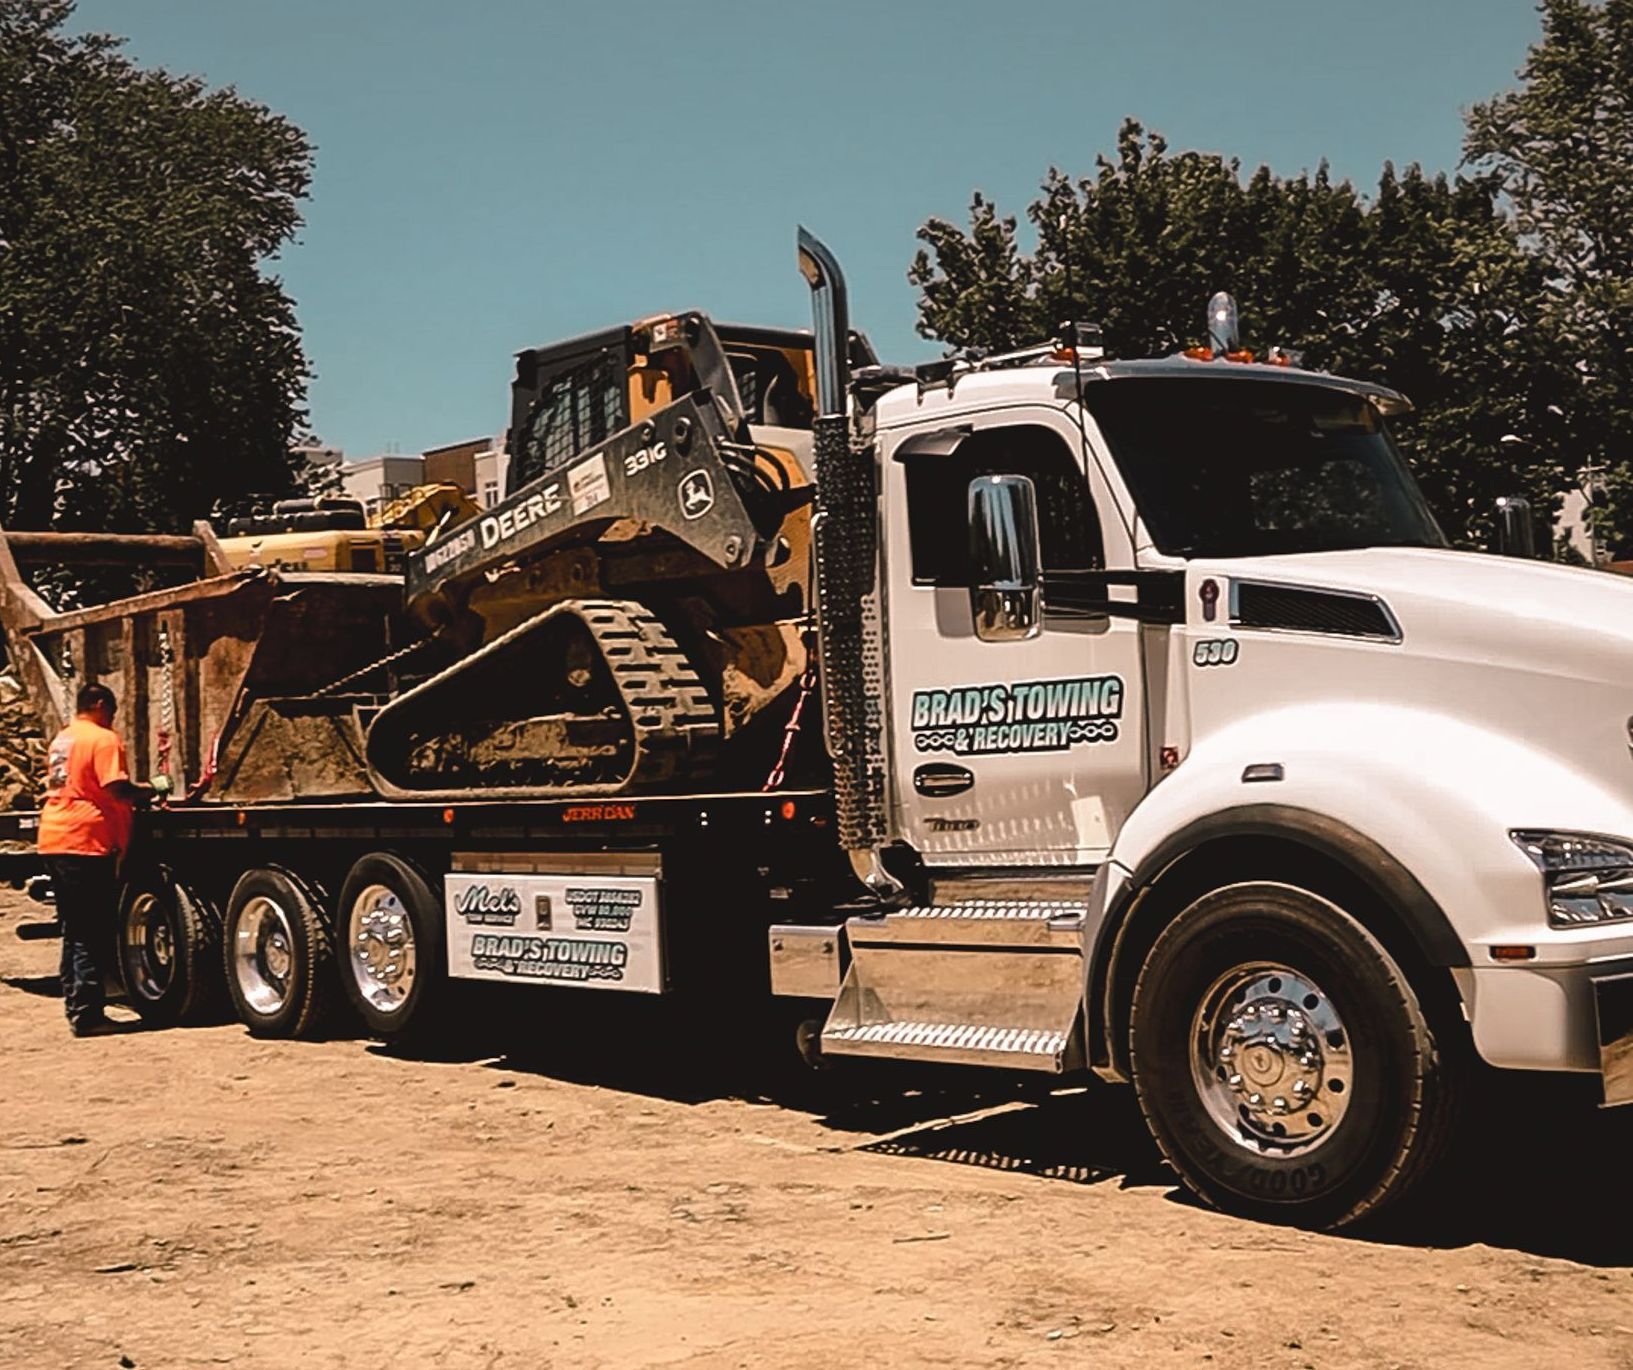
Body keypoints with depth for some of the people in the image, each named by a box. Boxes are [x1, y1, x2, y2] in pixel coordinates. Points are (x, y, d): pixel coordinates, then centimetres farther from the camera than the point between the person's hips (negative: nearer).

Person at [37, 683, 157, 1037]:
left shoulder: (60, 740, 18)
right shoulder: (104, 739, -9)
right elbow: (118, 789, -20)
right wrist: (149, 792, -3)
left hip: (53, 842, 9)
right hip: (85, 843, -9)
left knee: (73, 931, 15)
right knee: (92, 936, -4)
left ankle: (76, 1007, 19)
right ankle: (86, 1015, -4)